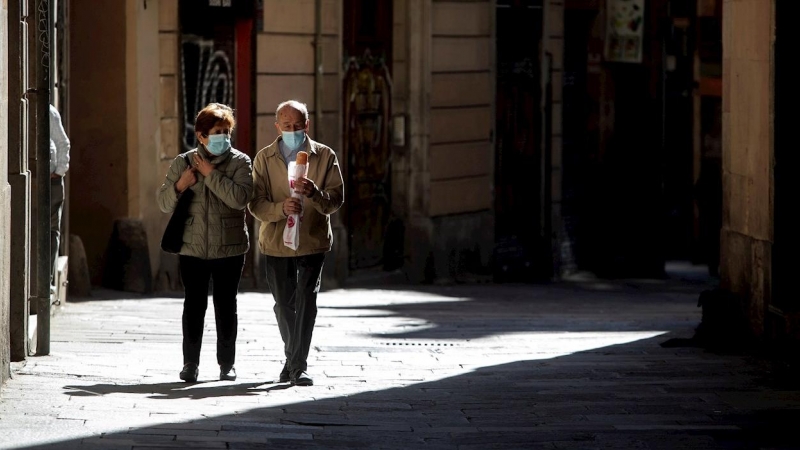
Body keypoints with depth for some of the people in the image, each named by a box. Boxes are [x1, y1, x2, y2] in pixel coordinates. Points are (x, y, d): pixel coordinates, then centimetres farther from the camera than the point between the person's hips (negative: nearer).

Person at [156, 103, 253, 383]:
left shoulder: (240, 162, -1)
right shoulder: (183, 162, 5)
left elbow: (240, 198, -18)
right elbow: (164, 202, 8)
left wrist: (211, 174, -16)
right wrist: (179, 185, -12)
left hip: (229, 247, -1)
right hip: (192, 247, 1)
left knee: (226, 306, 5)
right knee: (193, 305, 1)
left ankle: (227, 363, 14)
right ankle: (190, 362, 8)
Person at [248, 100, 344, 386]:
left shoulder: (325, 156, -1)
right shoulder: (264, 159, 2)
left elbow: (336, 200, -6)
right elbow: (256, 204, -6)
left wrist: (313, 193, -27)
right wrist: (281, 208, -27)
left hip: (313, 241, -2)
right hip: (276, 242, 2)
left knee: (306, 300, -14)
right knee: (284, 305, 12)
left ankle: (298, 365, -13)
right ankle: (293, 358, 32)